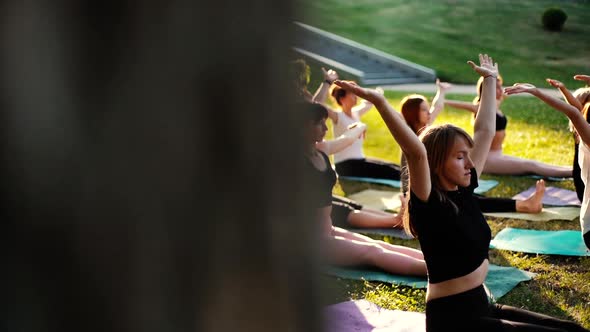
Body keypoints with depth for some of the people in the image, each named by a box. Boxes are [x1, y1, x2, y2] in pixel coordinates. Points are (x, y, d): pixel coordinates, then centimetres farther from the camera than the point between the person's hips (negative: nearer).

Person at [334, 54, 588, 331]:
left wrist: (490, 79, 22)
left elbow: (485, 131, 15)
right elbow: (417, 152, -33)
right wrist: (378, 102, -43)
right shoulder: (427, 204, -15)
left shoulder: (463, 191, 6)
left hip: (482, 306, 9)